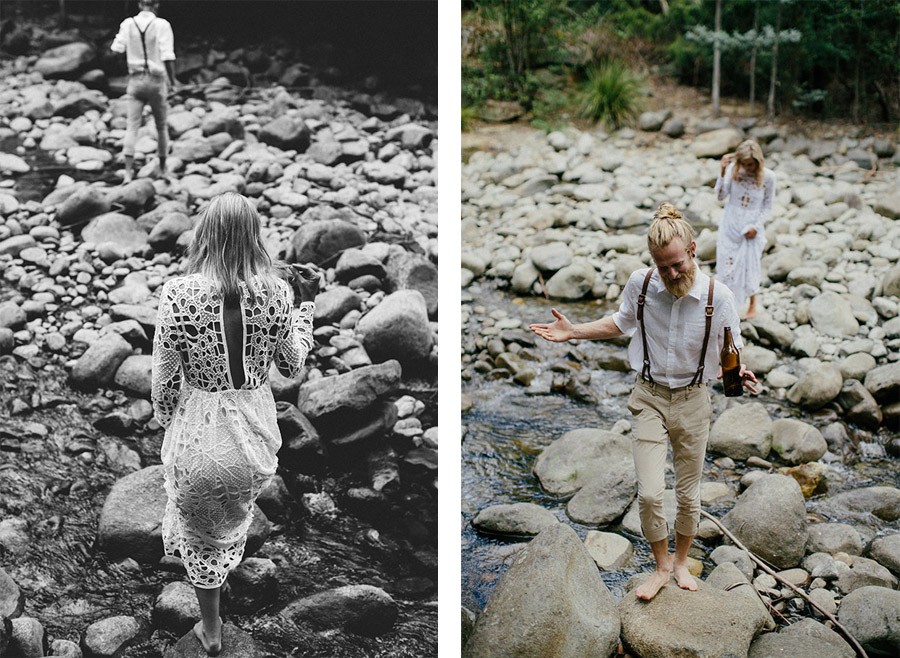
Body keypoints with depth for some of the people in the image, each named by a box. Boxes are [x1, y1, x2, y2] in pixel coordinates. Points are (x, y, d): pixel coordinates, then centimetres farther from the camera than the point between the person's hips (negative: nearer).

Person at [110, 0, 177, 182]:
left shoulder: (128, 24, -2)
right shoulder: (162, 25, -10)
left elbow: (116, 50, 0)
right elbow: (168, 57, -15)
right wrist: (172, 80, -4)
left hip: (135, 80, 2)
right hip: (156, 80, -1)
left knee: (132, 127, 1)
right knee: (161, 126, 17)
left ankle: (128, 172, -12)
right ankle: (161, 168, 30)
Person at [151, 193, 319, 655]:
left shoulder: (179, 294, -22)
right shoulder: (275, 292, -16)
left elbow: (164, 379, -12)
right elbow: (293, 367, -1)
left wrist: (166, 422, 8)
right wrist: (306, 303, 8)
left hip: (198, 432, -2)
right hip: (256, 431, 2)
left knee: (200, 534, 23)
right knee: (234, 520, 33)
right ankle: (223, 572, 61)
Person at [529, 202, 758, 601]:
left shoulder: (718, 297, -15)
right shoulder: (640, 285, -11)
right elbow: (620, 324, 10)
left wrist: (739, 374, -26)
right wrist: (573, 332, -2)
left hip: (692, 400, 0)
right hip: (650, 398, 0)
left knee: (688, 496, 13)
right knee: (649, 494, -8)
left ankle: (681, 561, 39)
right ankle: (661, 565, 18)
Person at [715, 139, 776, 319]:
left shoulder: (768, 176, -13)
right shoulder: (733, 169, -10)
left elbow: (768, 206, -3)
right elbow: (721, 195, -15)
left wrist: (756, 226, -12)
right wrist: (723, 171, -24)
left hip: (751, 226, -2)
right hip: (731, 223, 2)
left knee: (749, 265, 7)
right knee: (726, 263, 9)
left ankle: (752, 305, 28)